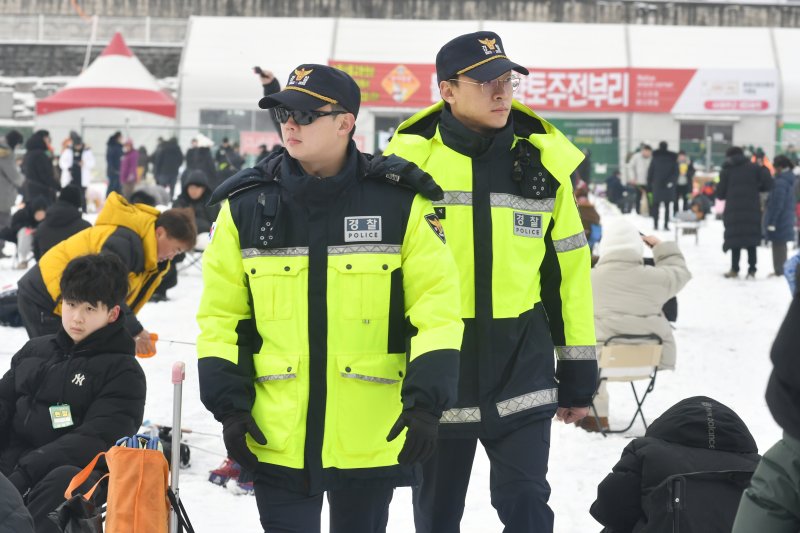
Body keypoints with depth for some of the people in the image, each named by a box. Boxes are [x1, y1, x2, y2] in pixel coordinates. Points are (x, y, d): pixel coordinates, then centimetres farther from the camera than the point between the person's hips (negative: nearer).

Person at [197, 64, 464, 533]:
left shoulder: (399, 203, -4)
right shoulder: (246, 207, 2)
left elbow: (436, 306, -5)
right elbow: (221, 315, 6)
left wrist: (426, 401, -14)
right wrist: (229, 404, -2)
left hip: (371, 437, -1)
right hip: (277, 438, 1)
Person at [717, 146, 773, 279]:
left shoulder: (726, 170, 4)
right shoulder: (754, 168, 5)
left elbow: (720, 194, 3)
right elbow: (767, 184, -4)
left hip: (733, 211, -1)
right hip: (752, 211, 1)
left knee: (735, 239, 4)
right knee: (751, 240, 6)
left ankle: (734, 269, 4)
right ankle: (752, 270, 2)